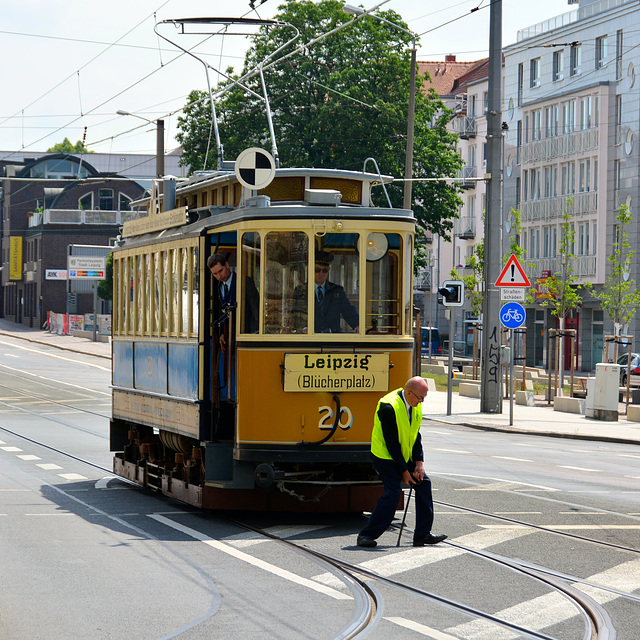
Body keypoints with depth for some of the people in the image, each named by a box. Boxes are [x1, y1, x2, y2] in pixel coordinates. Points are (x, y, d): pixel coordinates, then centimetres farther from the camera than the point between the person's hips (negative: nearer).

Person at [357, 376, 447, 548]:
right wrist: (404, 471, -19)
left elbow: (416, 435, 6)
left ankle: (422, 535, 10)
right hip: (386, 456, -9)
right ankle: (367, 535, -13)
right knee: (393, 492, -19)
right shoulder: (389, 407, -26)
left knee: (423, 483, 4)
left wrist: (419, 463, -4)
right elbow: (391, 443, -23)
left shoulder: (415, 405, 1)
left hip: (406, 455, 9)